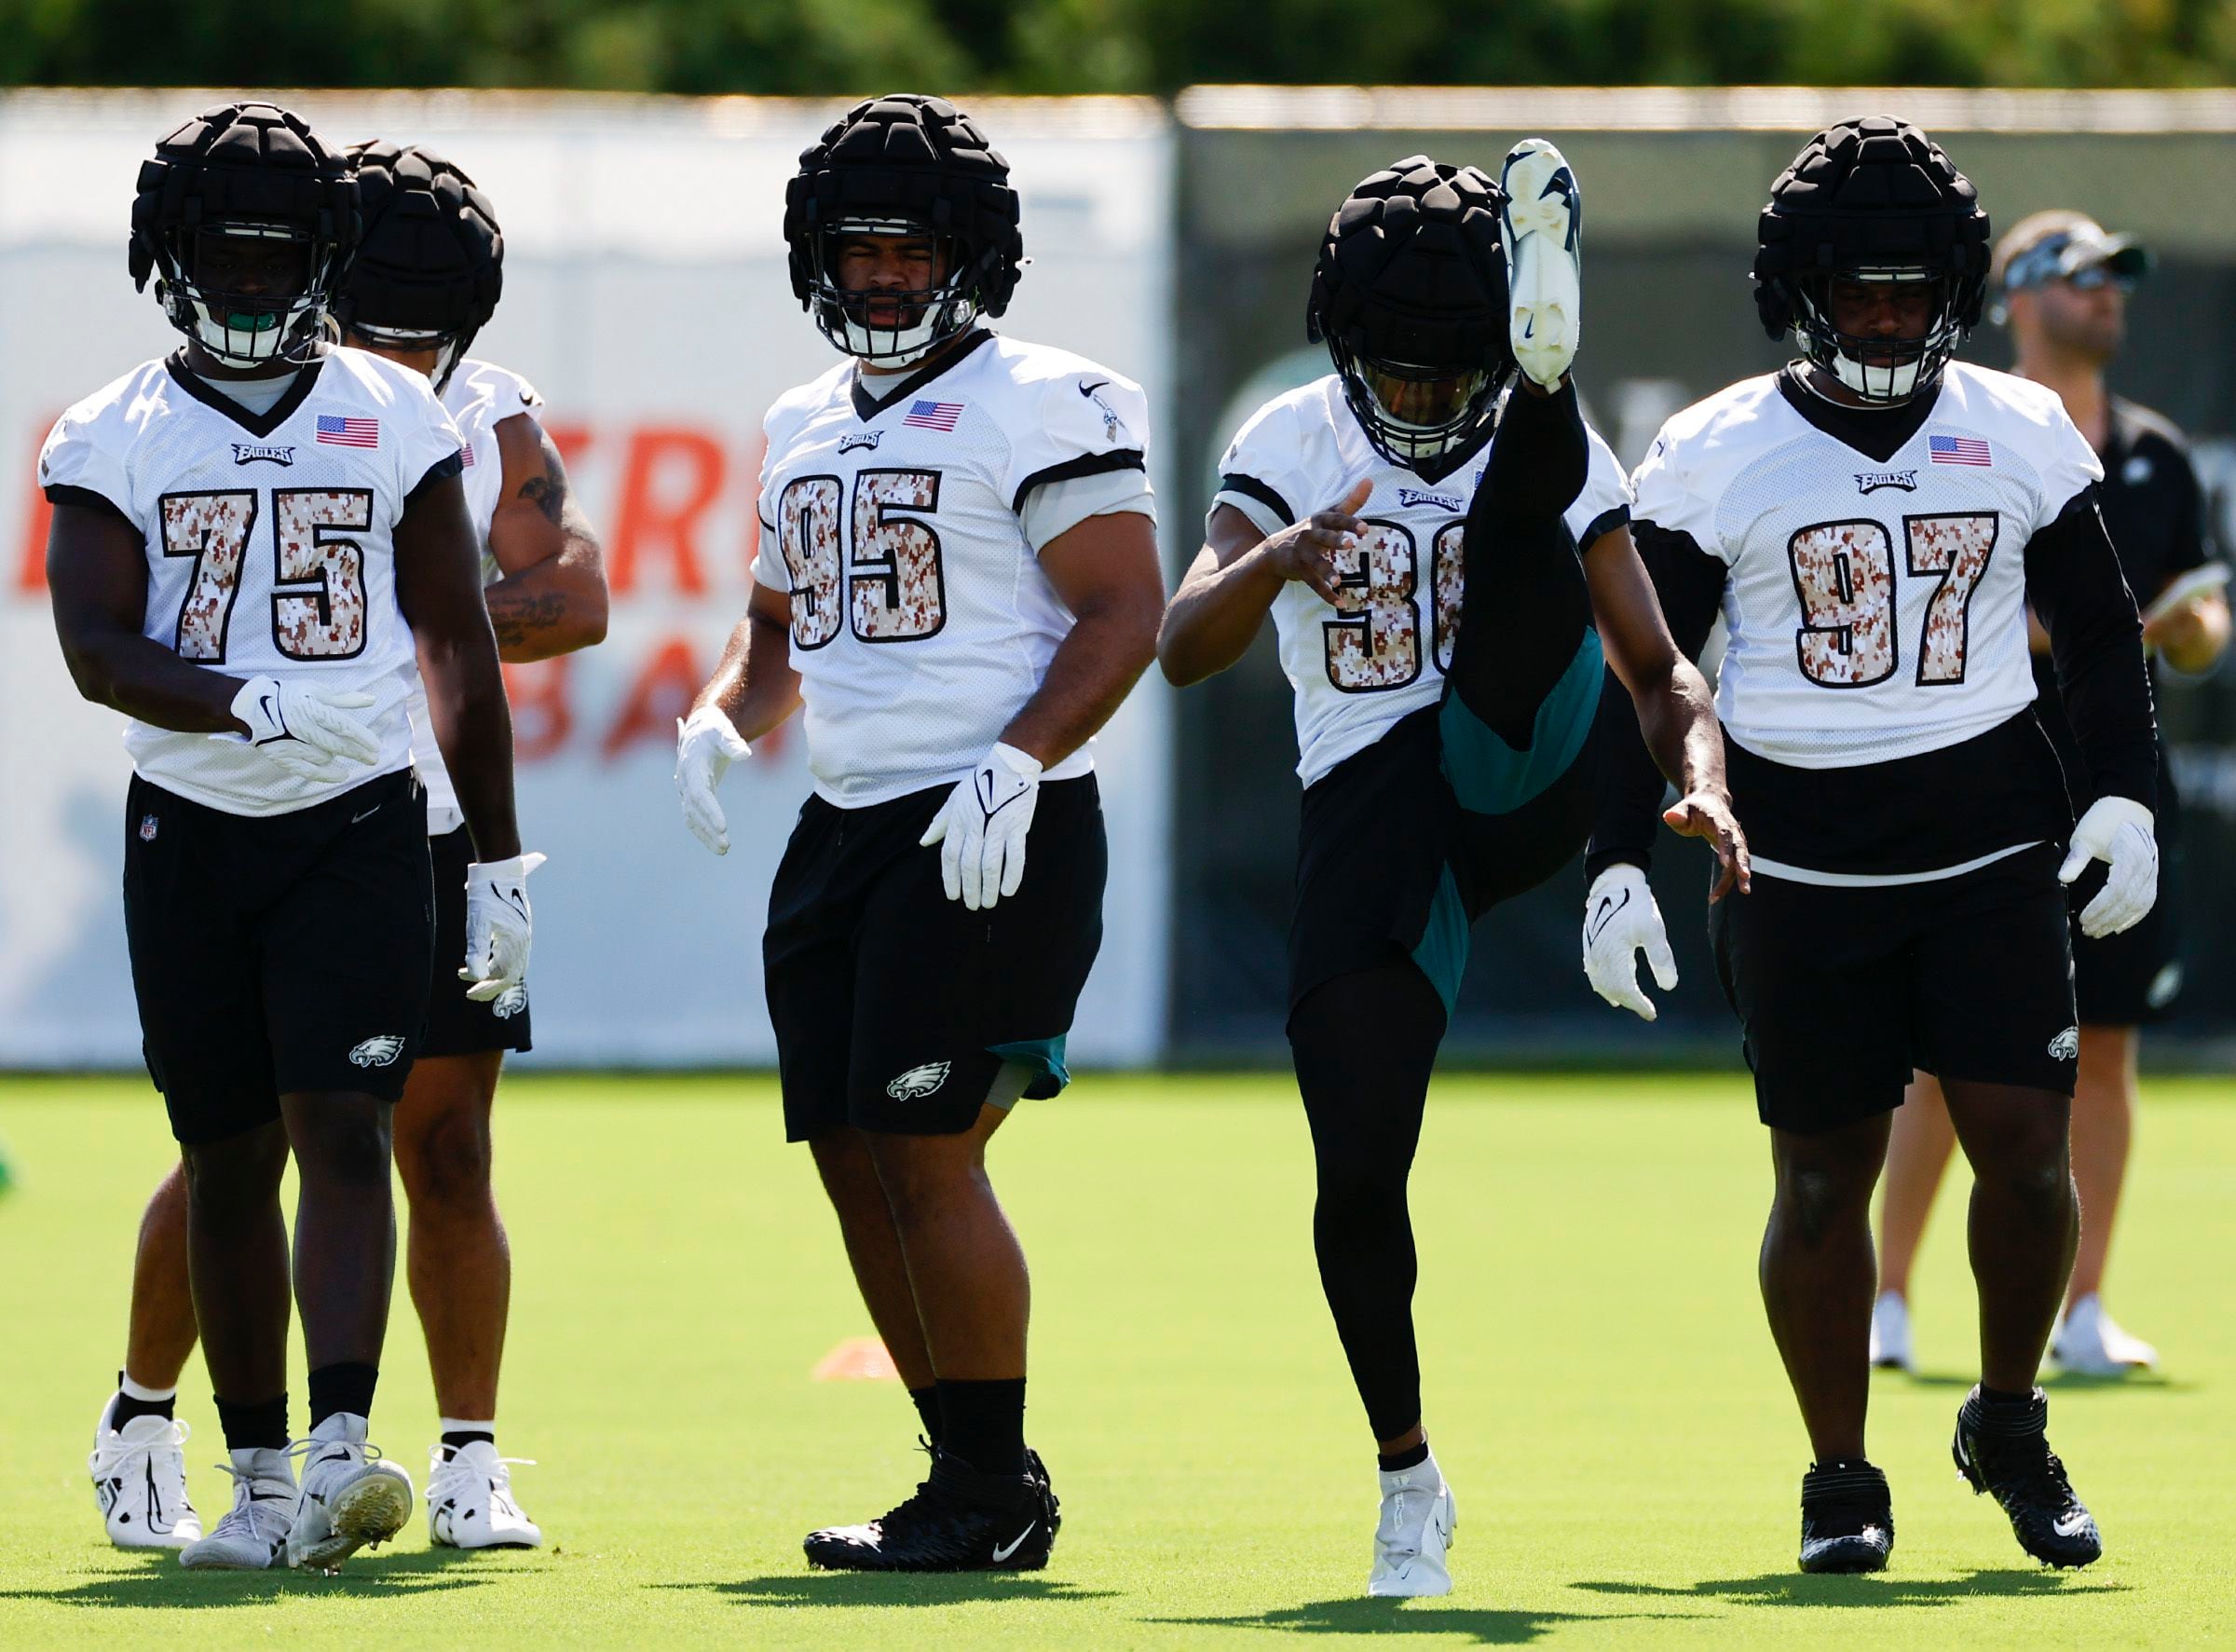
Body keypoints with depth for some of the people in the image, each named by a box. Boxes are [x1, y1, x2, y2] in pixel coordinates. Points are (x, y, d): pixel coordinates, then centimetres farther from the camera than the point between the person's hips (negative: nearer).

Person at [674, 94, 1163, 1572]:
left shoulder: (1038, 405, -6)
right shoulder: (810, 428, 18)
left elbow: (1126, 615, -12)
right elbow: (780, 631, 28)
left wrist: (1018, 763, -22)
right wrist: (721, 717, 7)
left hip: (991, 836, -8)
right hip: (846, 828, 8)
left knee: (928, 1158, -11)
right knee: (857, 1164, 6)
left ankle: (994, 1497, -2)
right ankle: (974, 1478, 16)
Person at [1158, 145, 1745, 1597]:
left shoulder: (1547, 451, 8)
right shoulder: (1293, 448, 6)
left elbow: (1660, 670, 10)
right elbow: (1185, 649, -6)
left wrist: (1702, 780, -11)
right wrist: (1278, 560, -26)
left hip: (1521, 769, -1)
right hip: (1367, 816, 1)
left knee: (1522, 509, -21)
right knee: (1359, 1172, -4)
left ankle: (1556, 362, -56)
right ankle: (1408, 1477, 13)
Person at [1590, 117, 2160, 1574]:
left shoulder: (2020, 435, 6)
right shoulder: (1717, 457, 0)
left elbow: (2101, 634, 14)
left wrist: (2125, 801, 3)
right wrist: (1621, 864, -2)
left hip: (1991, 842, 1)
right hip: (1799, 855, -1)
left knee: (2025, 1143, -8)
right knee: (1824, 1175, 1)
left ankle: (2009, 1425, 15)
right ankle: (1841, 1481, 14)